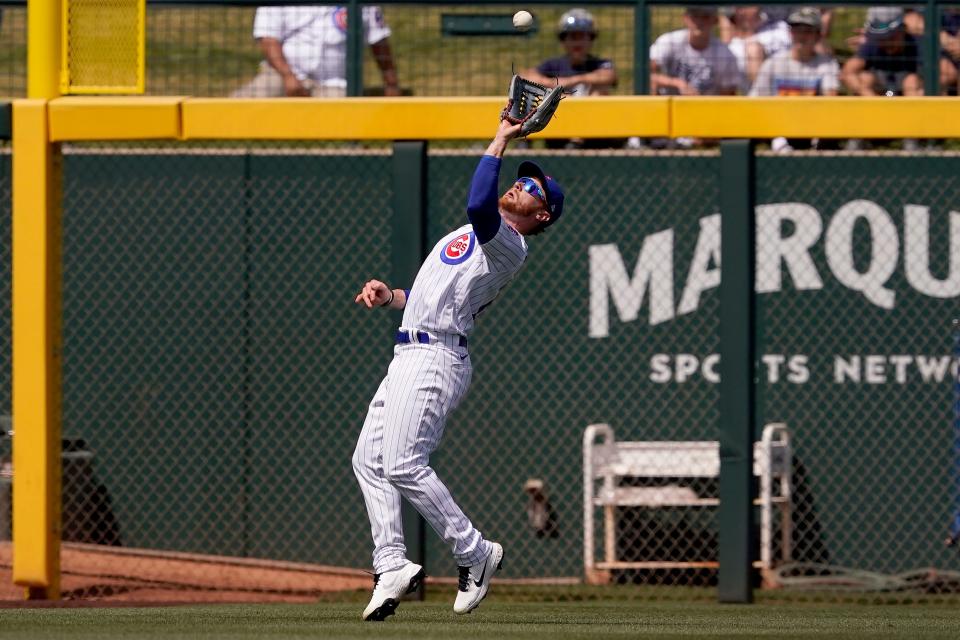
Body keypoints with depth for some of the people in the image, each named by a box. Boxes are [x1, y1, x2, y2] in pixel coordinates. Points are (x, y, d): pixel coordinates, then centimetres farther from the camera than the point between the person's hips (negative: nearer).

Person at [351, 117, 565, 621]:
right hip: (411, 354, 10)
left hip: (435, 358, -10)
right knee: (369, 460, 6)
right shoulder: (475, 237, 24)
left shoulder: (507, 244, -8)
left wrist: (501, 140, -19)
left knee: (403, 464, -18)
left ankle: (474, 553, -7)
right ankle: (391, 564, 5)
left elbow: (478, 203, -29)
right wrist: (389, 295, 10)